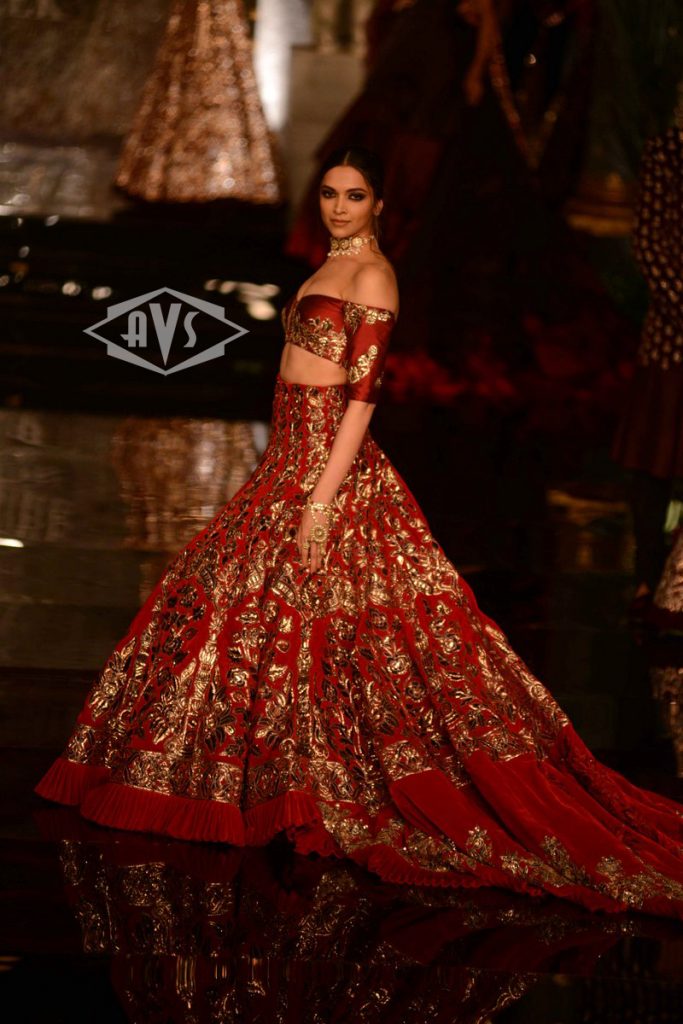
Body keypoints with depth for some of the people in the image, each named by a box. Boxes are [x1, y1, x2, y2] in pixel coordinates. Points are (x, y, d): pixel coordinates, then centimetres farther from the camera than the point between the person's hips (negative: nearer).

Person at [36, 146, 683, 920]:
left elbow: (363, 393, -19)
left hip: (332, 466, -10)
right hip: (294, 458, 10)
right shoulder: (333, 267, 16)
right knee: (233, 604, 13)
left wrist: (322, 499, -23)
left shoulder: (372, 275, -13)